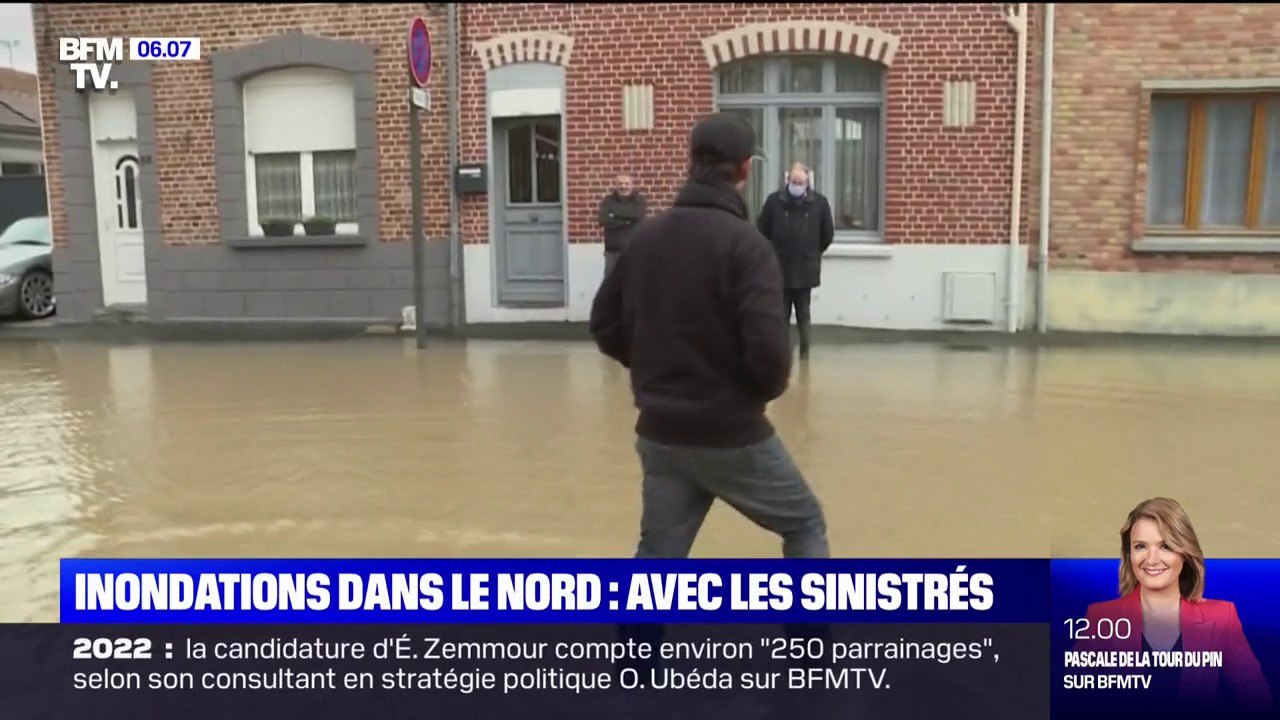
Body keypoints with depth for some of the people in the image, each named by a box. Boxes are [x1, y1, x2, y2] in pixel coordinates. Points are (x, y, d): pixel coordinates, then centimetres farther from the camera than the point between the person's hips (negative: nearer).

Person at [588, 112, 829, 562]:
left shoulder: (645, 236, 3)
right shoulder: (744, 243, -16)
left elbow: (605, 326, 10)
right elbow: (768, 349, -24)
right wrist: (769, 388, -3)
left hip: (660, 433, 5)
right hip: (732, 436, -5)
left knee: (657, 555, 17)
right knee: (805, 526, 17)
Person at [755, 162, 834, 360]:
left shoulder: (819, 202, -4)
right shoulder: (774, 200, -6)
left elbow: (828, 234, 7)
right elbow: (763, 230, 6)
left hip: (806, 269, 0)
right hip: (780, 269, 0)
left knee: (803, 315, 8)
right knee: (781, 316, 6)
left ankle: (805, 353, 15)